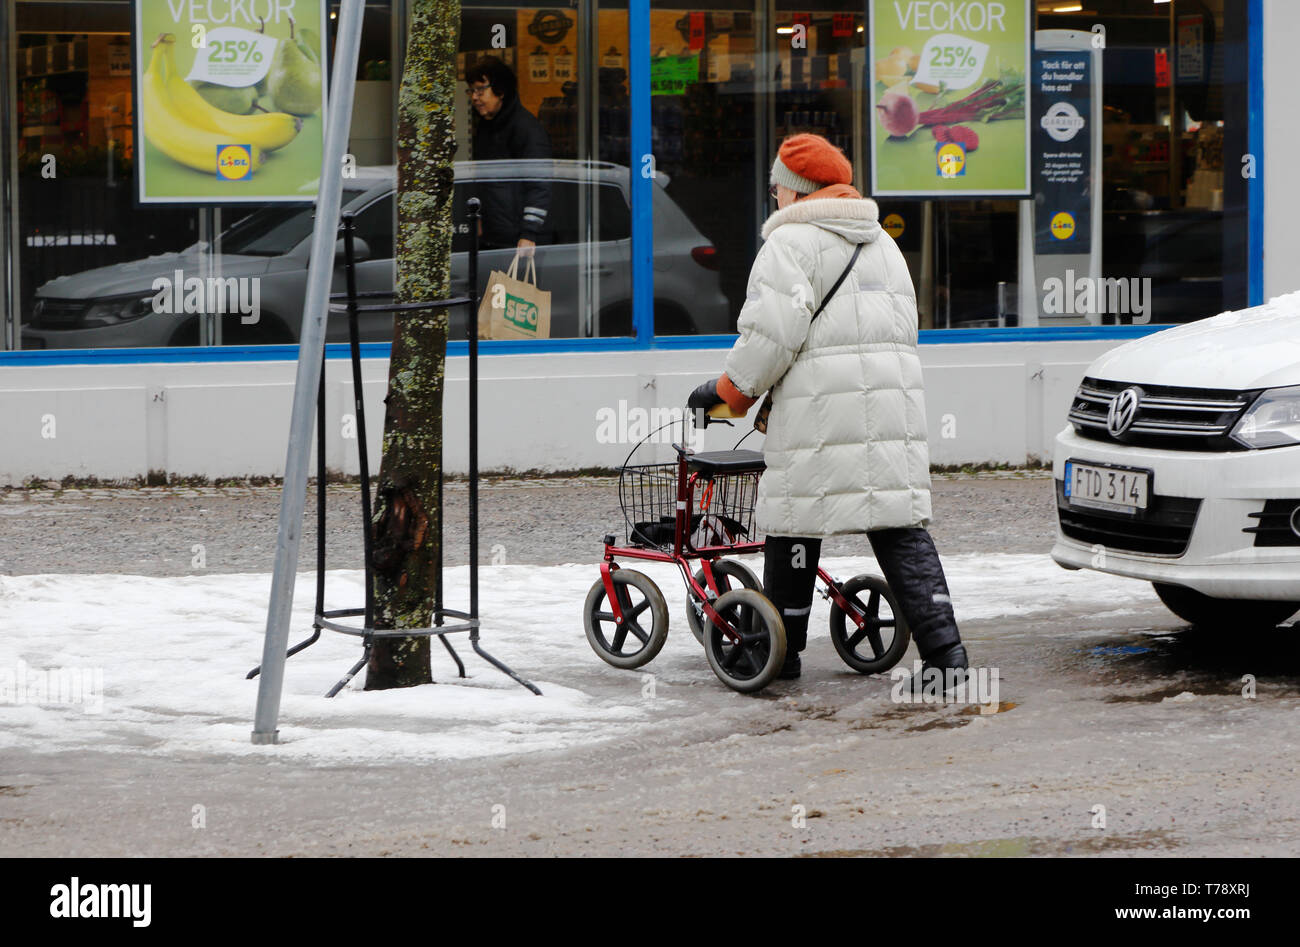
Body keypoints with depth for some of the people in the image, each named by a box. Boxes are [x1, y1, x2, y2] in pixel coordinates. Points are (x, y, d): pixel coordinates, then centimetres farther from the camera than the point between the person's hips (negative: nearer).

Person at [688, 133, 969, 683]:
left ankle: (780, 648, 14)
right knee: (900, 528, 3)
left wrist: (729, 391, -1)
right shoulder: (882, 243, 23)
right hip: (896, 406, 6)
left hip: (818, 412, -6)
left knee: (794, 522, 6)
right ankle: (945, 652, -7)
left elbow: (773, 333, -13)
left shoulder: (790, 242, -2)